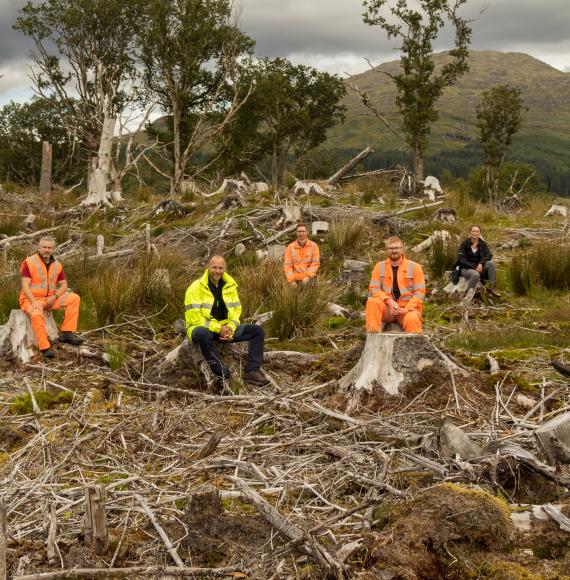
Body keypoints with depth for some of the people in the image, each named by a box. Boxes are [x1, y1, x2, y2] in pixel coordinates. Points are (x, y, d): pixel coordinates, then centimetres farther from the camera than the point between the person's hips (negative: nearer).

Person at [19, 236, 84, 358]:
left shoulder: (57, 265, 5)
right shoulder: (29, 262, -10)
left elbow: (63, 285, 7)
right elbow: (25, 286, -15)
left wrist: (54, 297, -13)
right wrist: (34, 302, -29)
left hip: (50, 299, 5)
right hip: (31, 299, -5)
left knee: (74, 298, -13)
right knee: (37, 314, -38)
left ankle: (66, 333, -18)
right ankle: (45, 347, -32)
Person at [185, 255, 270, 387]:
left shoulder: (230, 286, 6)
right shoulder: (196, 288, -11)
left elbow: (236, 310, 7)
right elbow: (194, 318, -17)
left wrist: (230, 328, -13)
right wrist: (218, 329, -22)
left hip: (225, 328, 6)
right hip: (203, 328, -5)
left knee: (257, 330, -7)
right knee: (203, 334, -42)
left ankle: (252, 371, -15)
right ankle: (223, 374, -34)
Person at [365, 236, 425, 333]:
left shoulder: (414, 267, 2)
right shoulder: (380, 266, 7)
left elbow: (420, 292, -2)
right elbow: (374, 289, 0)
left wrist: (407, 309, -16)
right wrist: (389, 301, -18)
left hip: (408, 308, -2)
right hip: (387, 307, 2)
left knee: (412, 319, -36)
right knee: (372, 302, -29)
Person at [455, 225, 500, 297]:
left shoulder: (482, 244, 4)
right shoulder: (464, 243, -6)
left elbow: (489, 255, -7)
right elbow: (462, 260, -12)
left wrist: (481, 263, -27)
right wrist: (474, 267, -22)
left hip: (478, 267, 4)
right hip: (466, 268, -4)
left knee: (491, 263, -22)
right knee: (475, 275, -37)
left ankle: (491, 287, -17)